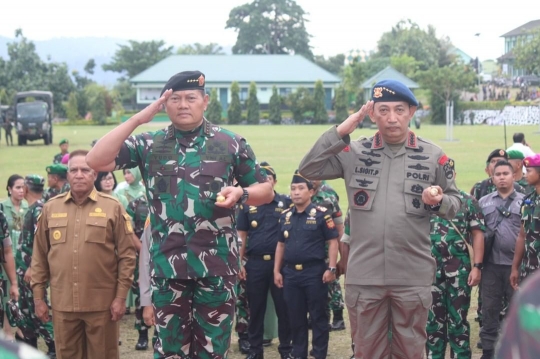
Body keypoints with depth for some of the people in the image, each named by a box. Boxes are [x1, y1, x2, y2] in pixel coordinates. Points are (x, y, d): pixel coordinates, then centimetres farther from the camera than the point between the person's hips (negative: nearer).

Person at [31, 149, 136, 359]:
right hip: (62, 303, 2)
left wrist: (121, 296, -5)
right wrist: (38, 296, 7)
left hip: (102, 303, -2)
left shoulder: (112, 207, 0)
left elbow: (126, 255, -1)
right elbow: (39, 256, 11)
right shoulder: (50, 208, 8)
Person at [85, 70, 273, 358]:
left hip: (217, 265, -1)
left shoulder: (231, 143, 4)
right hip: (167, 265, 1)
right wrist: (137, 120, -10)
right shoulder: (149, 145, 5)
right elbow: (97, 161, -7)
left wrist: (240, 193, -13)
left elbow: (265, 191, 10)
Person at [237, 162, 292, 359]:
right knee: (255, 308, 7)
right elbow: (242, 236, 7)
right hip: (255, 263, 1)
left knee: (283, 307, 4)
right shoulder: (247, 205, 6)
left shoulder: (286, 202, 2)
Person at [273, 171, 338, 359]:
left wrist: (331, 268, -13)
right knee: (295, 317, 12)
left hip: (315, 271, -5)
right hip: (290, 272, 5)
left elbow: (332, 242, -6)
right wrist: (277, 271, 11)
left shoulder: (321, 214, -7)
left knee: (318, 316, 2)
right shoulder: (285, 216, 9)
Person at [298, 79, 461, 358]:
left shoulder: (433, 156, 3)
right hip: (364, 276, 1)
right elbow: (309, 169, -3)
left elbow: (454, 204, 9)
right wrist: (340, 132, -10)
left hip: (413, 277, 0)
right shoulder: (354, 153, 3)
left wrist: (438, 201, -15)